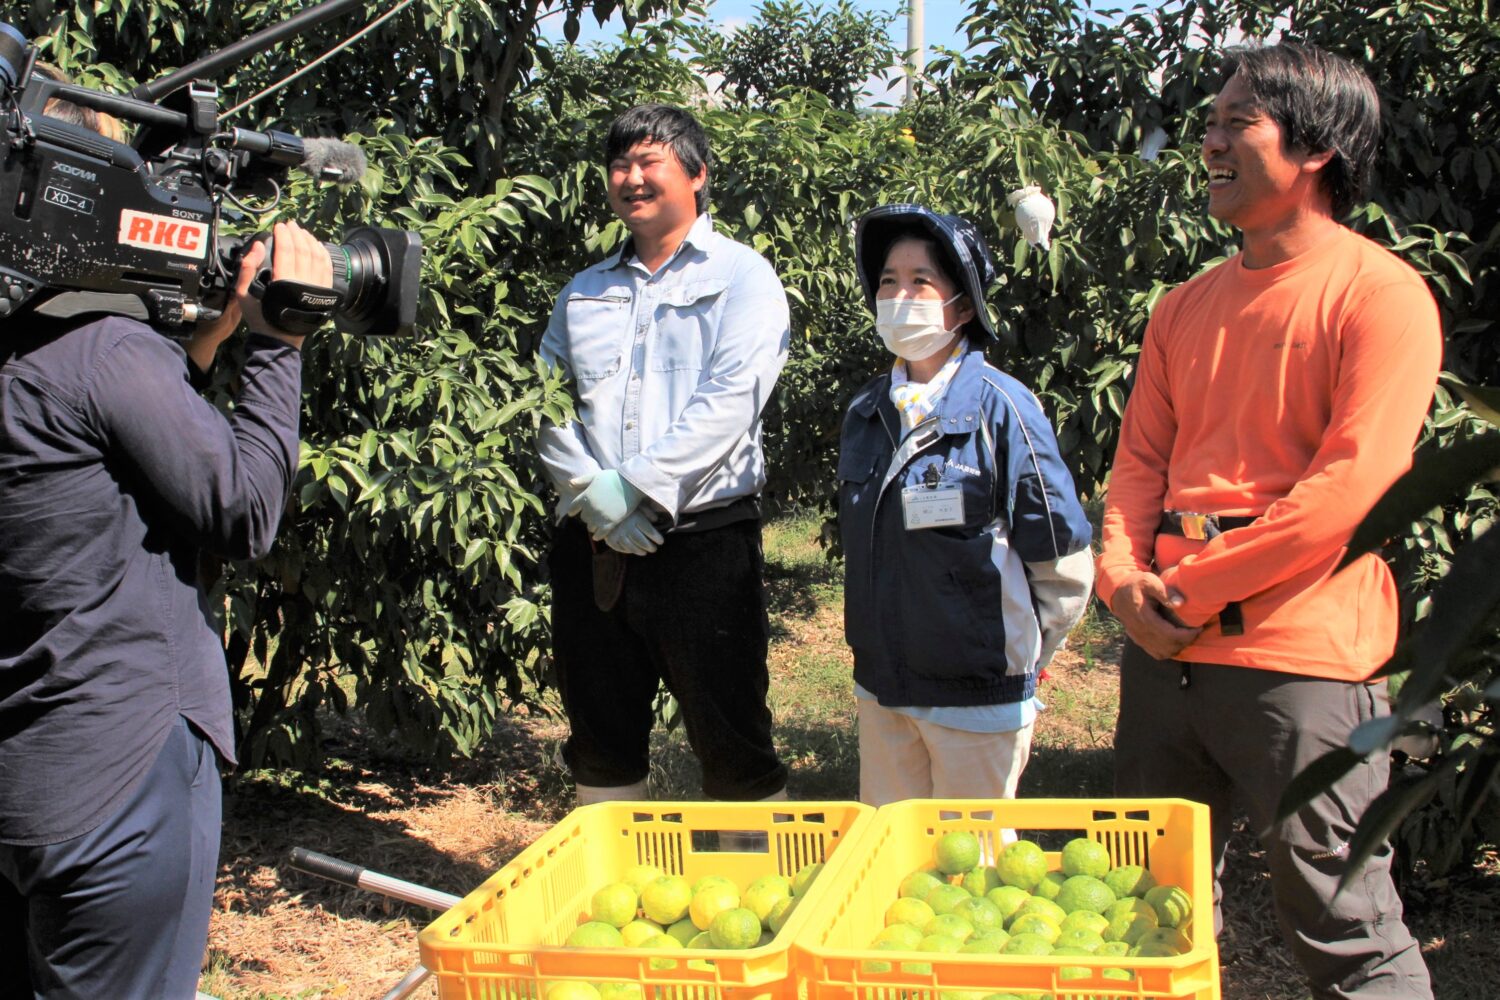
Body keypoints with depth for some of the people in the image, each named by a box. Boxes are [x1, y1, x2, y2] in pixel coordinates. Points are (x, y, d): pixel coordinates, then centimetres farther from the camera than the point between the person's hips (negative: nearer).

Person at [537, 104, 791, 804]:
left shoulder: (740, 276, 2)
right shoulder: (584, 292, 18)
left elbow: (729, 403, -12)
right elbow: (546, 404, 9)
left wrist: (633, 489, -15)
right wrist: (591, 494, -9)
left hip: (703, 540, -5)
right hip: (591, 542, 5)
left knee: (731, 742, 0)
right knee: (601, 738, 14)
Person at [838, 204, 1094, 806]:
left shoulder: (999, 406, -13)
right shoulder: (867, 410, 5)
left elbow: (1062, 563, -10)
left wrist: (1013, 658, -2)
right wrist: (880, 652, 15)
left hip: (977, 696, -5)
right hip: (880, 689, 5)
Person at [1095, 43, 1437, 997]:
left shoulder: (1380, 294, -8)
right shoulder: (1189, 306, 14)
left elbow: (1351, 485, -16)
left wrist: (1192, 589, -13)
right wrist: (1127, 579, -6)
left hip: (1300, 660, -7)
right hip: (1165, 650, 7)